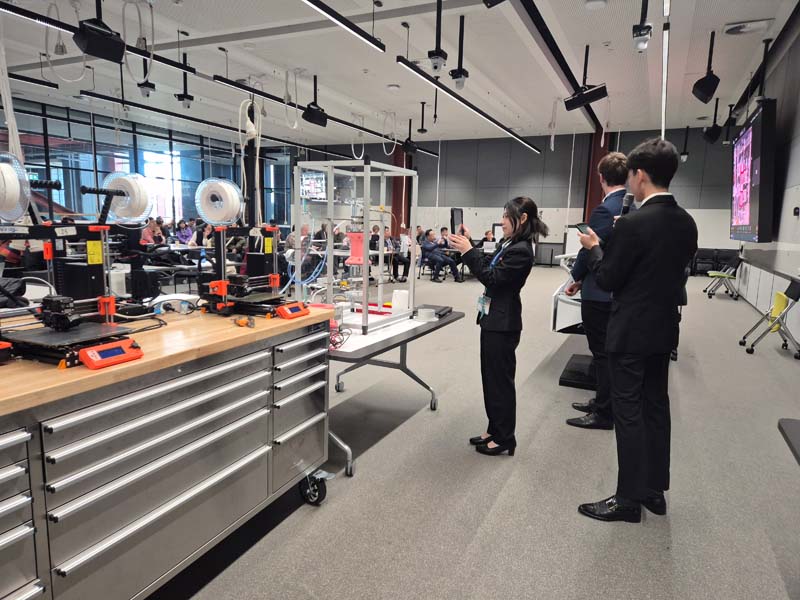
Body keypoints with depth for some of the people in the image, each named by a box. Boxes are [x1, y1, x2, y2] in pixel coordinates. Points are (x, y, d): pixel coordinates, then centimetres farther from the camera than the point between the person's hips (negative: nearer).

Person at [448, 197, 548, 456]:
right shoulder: (509, 244, 10)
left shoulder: (521, 250, -19)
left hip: (503, 323, -10)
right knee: (490, 376, 16)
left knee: (501, 379, 0)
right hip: (493, 318, 10)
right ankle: (494, 430, 28)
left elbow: (491, 277, -22)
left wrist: (468, 251, -20)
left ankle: (505, 439, 14)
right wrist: (469, 245, 9)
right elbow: (487, 264, 20)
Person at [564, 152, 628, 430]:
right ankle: (604, 402, 33)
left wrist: (576, 279, 1)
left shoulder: (604, 210, -20)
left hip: (600, 293, -8)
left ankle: (604, 414, 13)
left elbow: (590, 250, -18)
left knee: (603, 353, 2)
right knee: (611, 351, 19)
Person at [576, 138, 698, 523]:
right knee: (656, 408, 16)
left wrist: (594, 247, 3)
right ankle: (655, 490, 28)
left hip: (630, 333, -8)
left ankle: (629, 498, 12)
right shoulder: (686, 223, 6)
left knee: (629, 413, 1)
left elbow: (606, 280, -15)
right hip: (663, 331, 8)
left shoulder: (633, 223, -20)